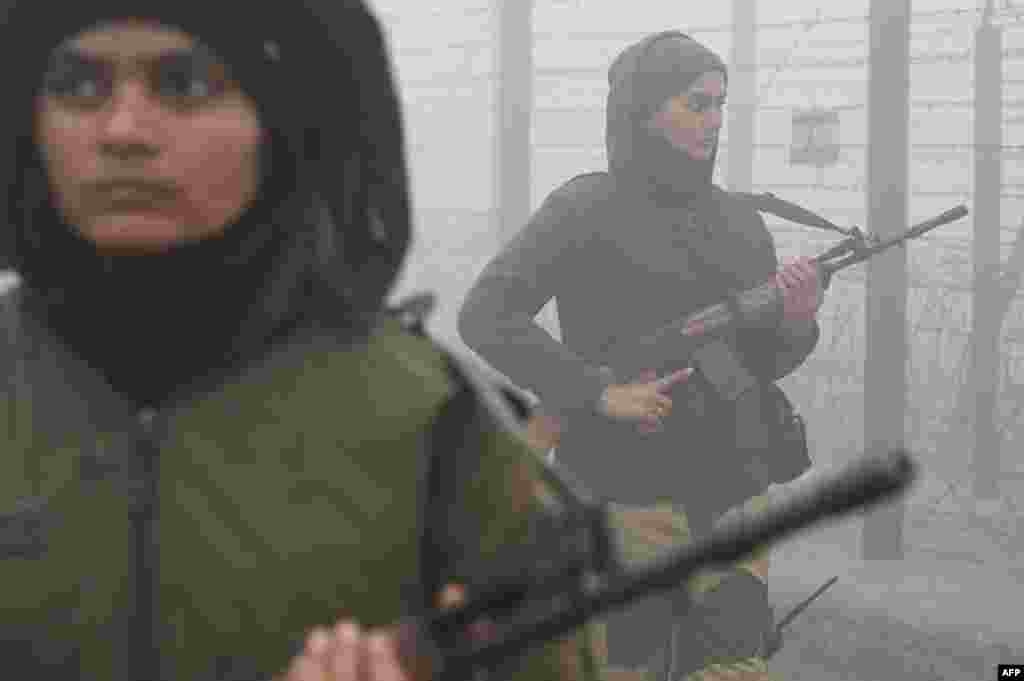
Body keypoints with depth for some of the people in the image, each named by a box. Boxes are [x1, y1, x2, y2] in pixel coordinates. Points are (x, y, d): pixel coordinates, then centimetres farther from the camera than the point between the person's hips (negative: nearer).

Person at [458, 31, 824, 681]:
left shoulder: (740, 221, 12)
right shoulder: (589, 209, -4)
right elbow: (486, 316, -10)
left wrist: (797, 318, -4)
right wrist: (601, 391, -17)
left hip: (734, 493, 4)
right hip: (630, 496, -4)